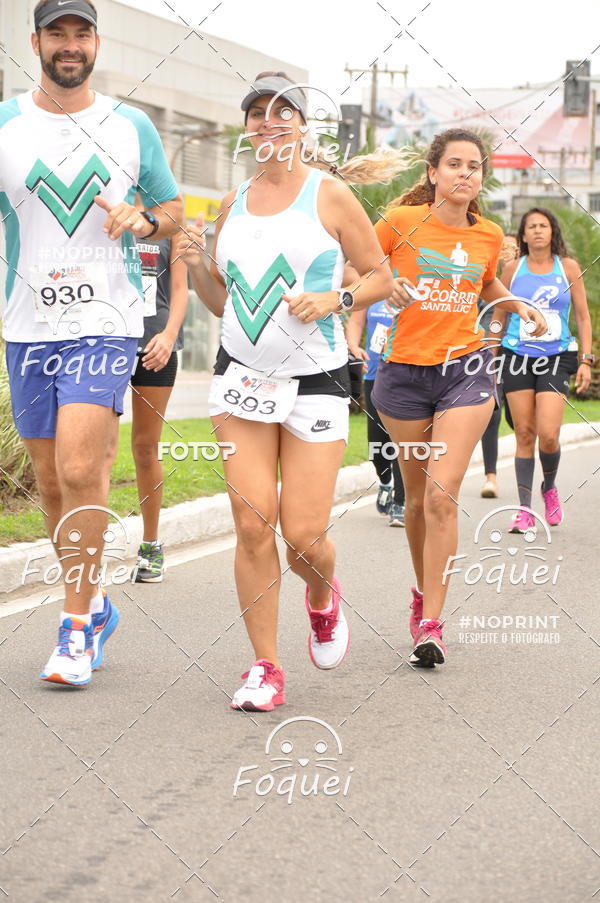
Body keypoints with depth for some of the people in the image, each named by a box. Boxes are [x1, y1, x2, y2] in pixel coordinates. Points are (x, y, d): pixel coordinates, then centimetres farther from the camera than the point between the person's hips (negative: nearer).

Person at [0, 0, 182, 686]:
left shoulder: (132, 127, 6)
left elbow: (172, 207, 16)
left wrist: (142, 220, -5)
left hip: (106, 324, -2)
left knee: (79, 469, -17)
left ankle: (77, 628, -7)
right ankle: (95, 605, 28)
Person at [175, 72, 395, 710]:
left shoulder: (330, 195, -1)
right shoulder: (234, 203, 11)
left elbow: (381, 277, 4)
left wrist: (334, 299, -13)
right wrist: (195, 265, -1)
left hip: (314, 378, -3)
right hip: (242, 374, 3)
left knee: (303, 535, -7)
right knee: (253, 524, -7)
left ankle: (323, 597, 30)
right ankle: (265, 667, 3)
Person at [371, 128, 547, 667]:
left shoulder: (488, 235, 6)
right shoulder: (403, 221, -4)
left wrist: (518, 305, 8)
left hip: (466, 369, 0)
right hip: (405, 371, 0)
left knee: (442, 495, -13)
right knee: (417, 496, 11)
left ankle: (431, 623, -12)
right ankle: (423, 590, 36)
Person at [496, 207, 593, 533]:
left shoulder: (568, 267, 4)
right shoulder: (513, 269, 6)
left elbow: (583, 317, 7)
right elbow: (500, 316, 13)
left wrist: (586, 360, -1)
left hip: (556, 358, -1)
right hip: (517, 357, 1)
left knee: (548, 435, -13)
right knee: (524, 435, -1)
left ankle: (549, 488, 17)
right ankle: (524, 510, 4)